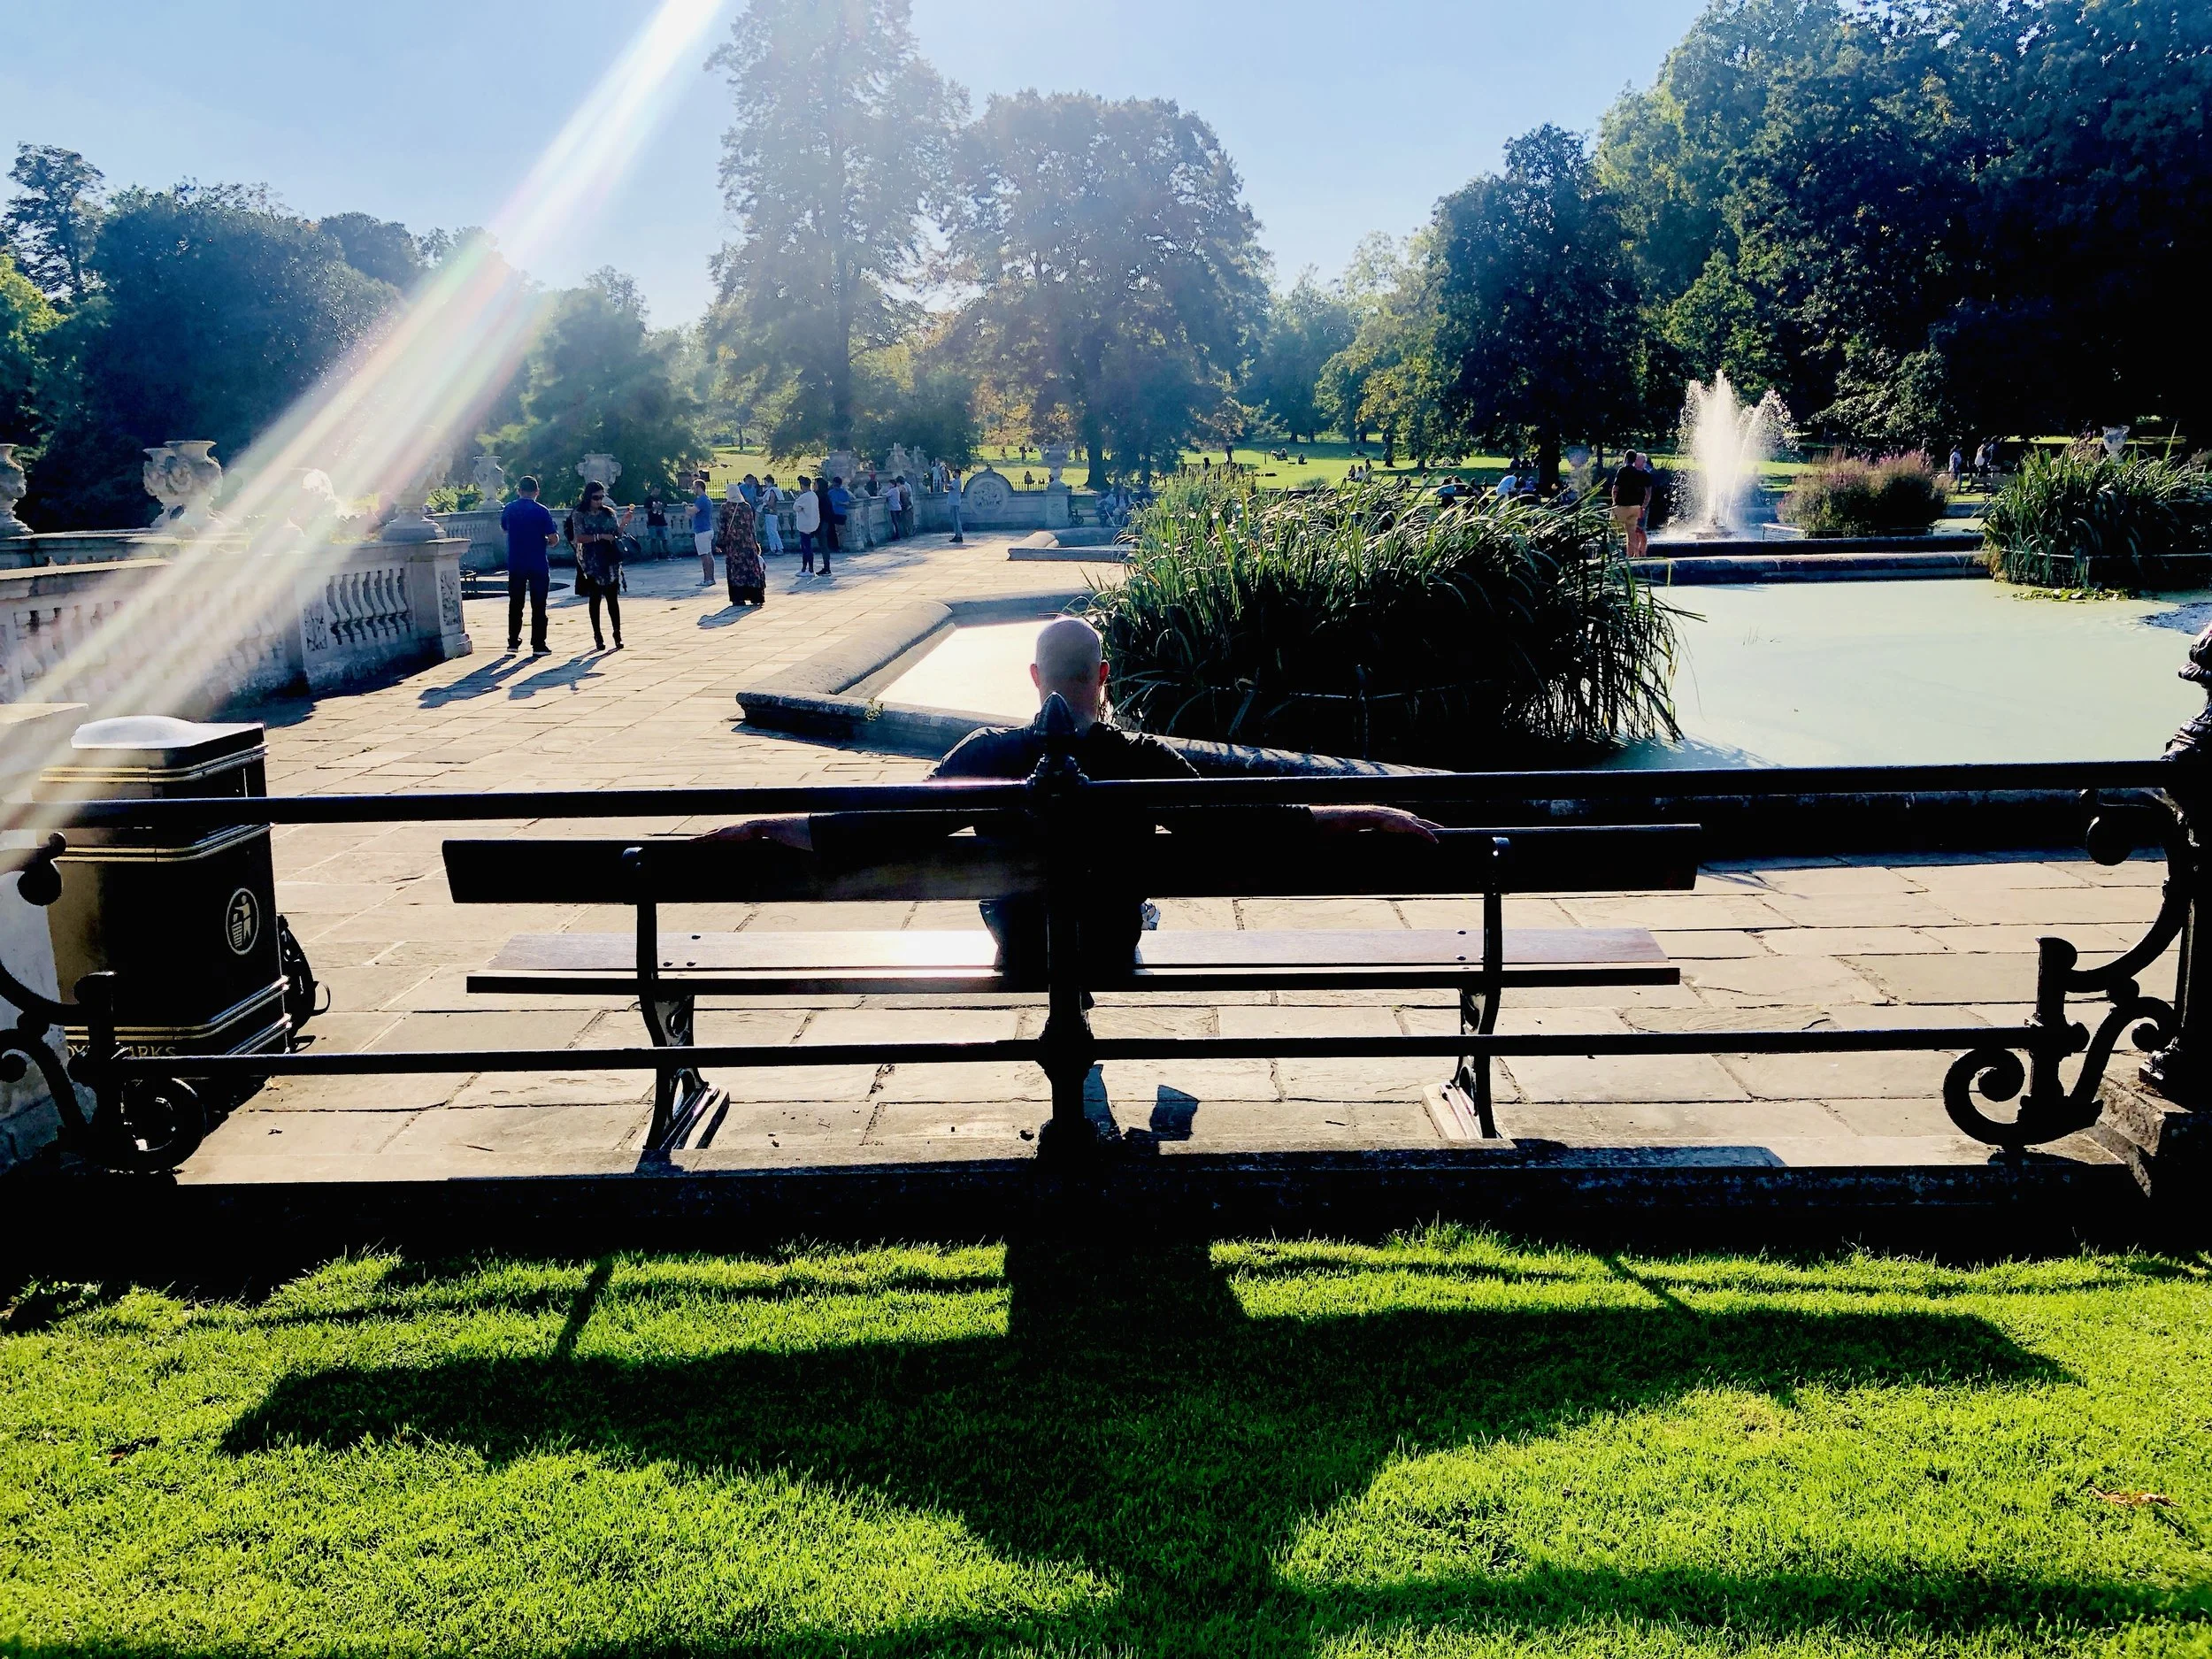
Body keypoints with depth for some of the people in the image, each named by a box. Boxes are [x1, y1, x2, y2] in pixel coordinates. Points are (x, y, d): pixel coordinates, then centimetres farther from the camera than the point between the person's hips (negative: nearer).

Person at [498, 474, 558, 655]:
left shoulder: (509, 509, 0)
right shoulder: (541, 511, -11)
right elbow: (553, 538, -12)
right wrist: (548, 540, 11)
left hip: (515, 565, 3)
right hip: (538, 566, -3)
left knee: (515, 604, 13)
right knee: (538, 606, 3)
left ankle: (513, 643, 15)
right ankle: (538, 645, 2)